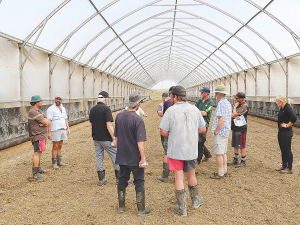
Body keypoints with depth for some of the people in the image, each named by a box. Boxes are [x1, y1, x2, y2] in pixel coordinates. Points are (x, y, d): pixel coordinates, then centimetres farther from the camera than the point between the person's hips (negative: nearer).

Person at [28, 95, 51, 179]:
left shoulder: (38, 111, 15)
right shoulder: (33, 112, -18)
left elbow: (48, 122, 11)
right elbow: (45, 122, -21)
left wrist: (45, 120, -11)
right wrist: (45, 120, 1)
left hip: (42, 135, 10)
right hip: (37, 135, -10)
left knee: (39, 152, 18)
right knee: (37, 153, -12)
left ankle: (38, 169, 30)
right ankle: (35, 173, -13)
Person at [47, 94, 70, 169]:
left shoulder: (63, 108, 15)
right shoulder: (51, 109, -7)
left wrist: (68, 128, 12)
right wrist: (49, 132, -16)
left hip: (63, 129, 6)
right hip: (55, 130, -6)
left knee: (60, 146, 11)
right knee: (55, 146, -3)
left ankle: (59, 161, 19)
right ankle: (54, 163, 4)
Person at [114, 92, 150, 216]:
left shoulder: (119, 116, 0)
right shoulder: (138, 120, -20)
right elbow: (140, 142, -22)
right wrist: (143, 158, -18)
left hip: (121, 157, 5)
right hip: (135, 158, -5)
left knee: (122, 181, 17)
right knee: (139, 182, 9)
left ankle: (121, 207, 28)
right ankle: (141, 209, 18)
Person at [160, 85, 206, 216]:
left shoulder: (171, 111, -13)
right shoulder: (195, 109, 0)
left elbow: (163, 132, -12)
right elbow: (203, 129, 6)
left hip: (175, 151, -4)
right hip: (192, 150, 4)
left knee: (178, 178, 6)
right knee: (191, 176, 21)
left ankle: (182, 209, 14)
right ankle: (195, 201, 37)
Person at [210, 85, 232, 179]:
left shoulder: (221, 103, -17)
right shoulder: (228, 103, 13)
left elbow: (222, 119, -25)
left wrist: (216, 132, -18)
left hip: (219, 132, -10)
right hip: (226, 131, 10)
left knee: (219, 153, -4)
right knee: (223, 152, 16)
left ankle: (220, 174, 0)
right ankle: (224, 171, 23)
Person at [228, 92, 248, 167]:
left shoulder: (244, 106, -15)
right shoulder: (237, 104, 13)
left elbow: (234, 114, -19)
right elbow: (231, 114, 7)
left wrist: (235, 107, -3)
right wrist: (235, 116, -14)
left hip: (241, 128, -9)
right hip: (235, 127, 9)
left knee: (241, 145, -2)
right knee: (235, 145, 15)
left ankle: (243, 161, 8)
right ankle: (235, 160, 26)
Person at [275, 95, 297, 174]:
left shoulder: (288, 108, -18)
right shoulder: (281, 108, 9)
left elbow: (294, 118, -31)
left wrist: (287, 125, -20)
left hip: (286, 132, -9)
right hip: (281, 132, 9)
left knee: (287, 150, -1)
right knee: (283, 149, 17)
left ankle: (289, 168, 10)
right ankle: (284, 166, 29)